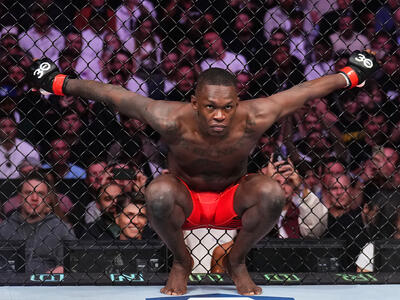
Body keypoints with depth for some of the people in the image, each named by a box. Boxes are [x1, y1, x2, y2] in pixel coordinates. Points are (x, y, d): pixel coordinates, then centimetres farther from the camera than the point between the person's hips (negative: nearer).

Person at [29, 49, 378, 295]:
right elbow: (112, 94, -21)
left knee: (272, 193, -30)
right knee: (158, 193, -35)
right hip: (185, 202, -1)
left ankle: (238, 260, 0)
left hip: (233, 201, 1)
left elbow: (308, 90, -15)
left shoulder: (254, 119, -30)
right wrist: (61, 83, -13)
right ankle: (180, 261, -2)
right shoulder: (173, 120, -33)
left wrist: (350, 77, -2)